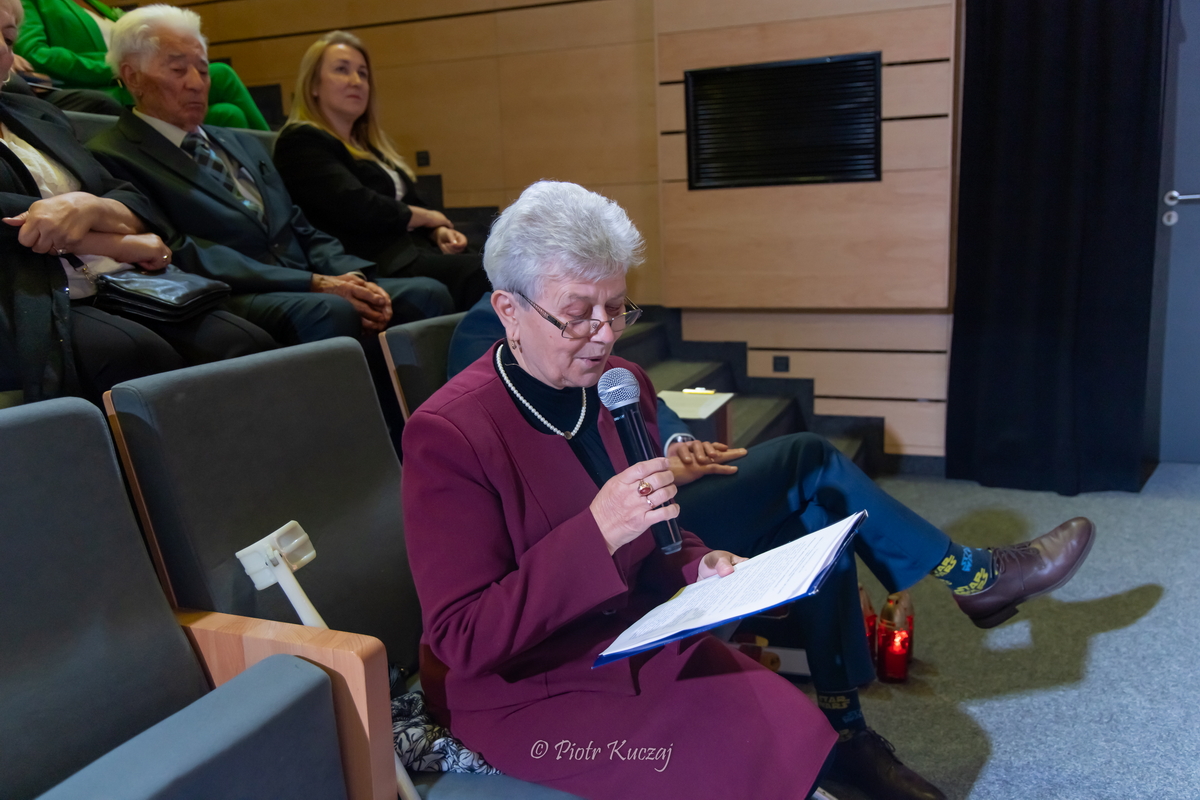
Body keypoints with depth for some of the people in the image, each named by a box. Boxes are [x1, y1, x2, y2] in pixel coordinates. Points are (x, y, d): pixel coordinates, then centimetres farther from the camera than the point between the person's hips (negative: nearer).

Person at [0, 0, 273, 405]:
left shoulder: (39, 114, 25)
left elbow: (139, 209, 14)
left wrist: (88, 207, -9)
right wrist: (120, 244, -4)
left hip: (120, 292, 5)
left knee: (244, 342, -23)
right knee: (137, 353, -36)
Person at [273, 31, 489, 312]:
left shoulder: (372, 144, 29)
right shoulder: (300, 142, 1)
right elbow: (356, 209, -13)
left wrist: (439, 232, 1)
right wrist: (429, 217, 1)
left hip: (418, 252, 8)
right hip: (377, 265, -8)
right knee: (481, 274, -31)